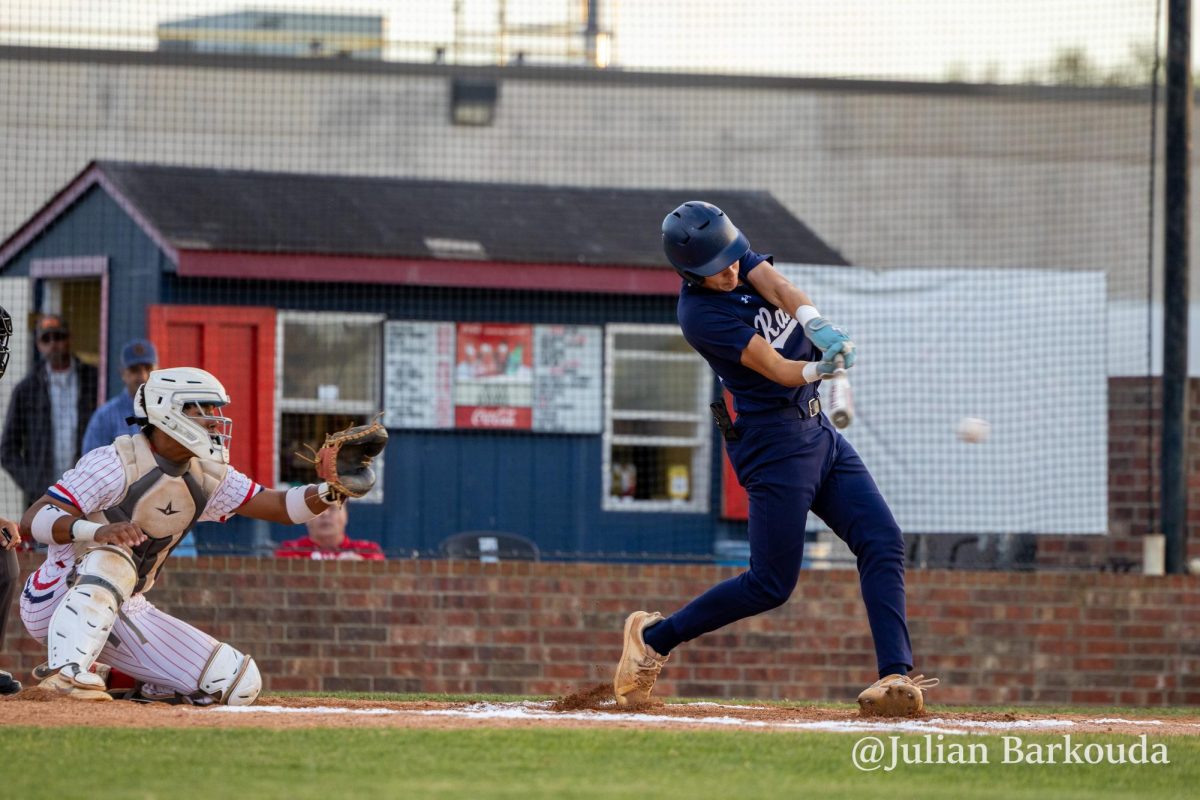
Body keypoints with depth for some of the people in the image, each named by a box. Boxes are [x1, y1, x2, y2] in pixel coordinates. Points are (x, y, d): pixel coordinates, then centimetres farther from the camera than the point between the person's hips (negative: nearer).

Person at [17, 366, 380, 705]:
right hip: (57, 601, -7)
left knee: (239, 682, -5)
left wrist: (331, 493, -21)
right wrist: (97, 530, -45)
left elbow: (280, 505, 0)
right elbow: (33, 519, -26)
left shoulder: (207, 477, 3)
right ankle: (66, 670, -41)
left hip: (125, 611, 7)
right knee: (110, 561, -40)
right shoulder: (116, 463, -19)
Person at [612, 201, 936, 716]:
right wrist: (820, 368, -43)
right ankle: (654, 637, 11)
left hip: (817, 430, 8)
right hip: (775, 440, -8)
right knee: (772, 583, -6)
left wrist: (818, 327, -34)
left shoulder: (737, 252, 3)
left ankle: (893, 675, -14)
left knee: (882, 543, -6)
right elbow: (778, 370, -23)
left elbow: (777, 286, -15)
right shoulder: (698, 313, -18)